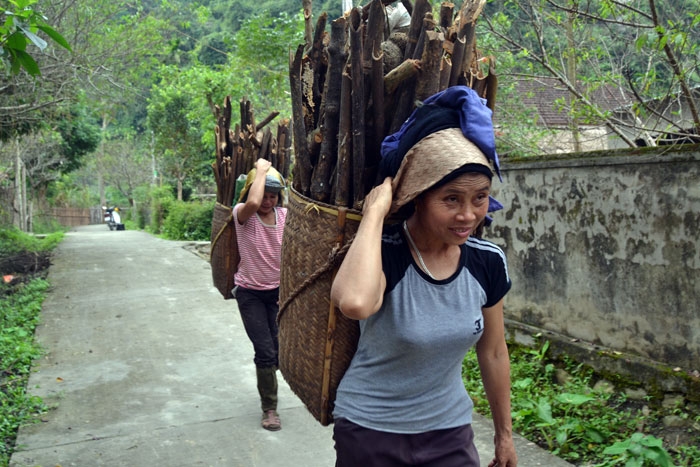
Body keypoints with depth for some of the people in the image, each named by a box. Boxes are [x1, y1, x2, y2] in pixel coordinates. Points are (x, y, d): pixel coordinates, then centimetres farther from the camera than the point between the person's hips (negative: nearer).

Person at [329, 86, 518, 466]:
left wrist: (504, 435, 14)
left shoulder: (488, 262, -9)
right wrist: (375, 211, -36)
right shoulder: (383, 255, -23)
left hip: (450, 432, 4)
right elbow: (355, 302, -49)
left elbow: (493, 353, 5)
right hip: (370, 433, -3)